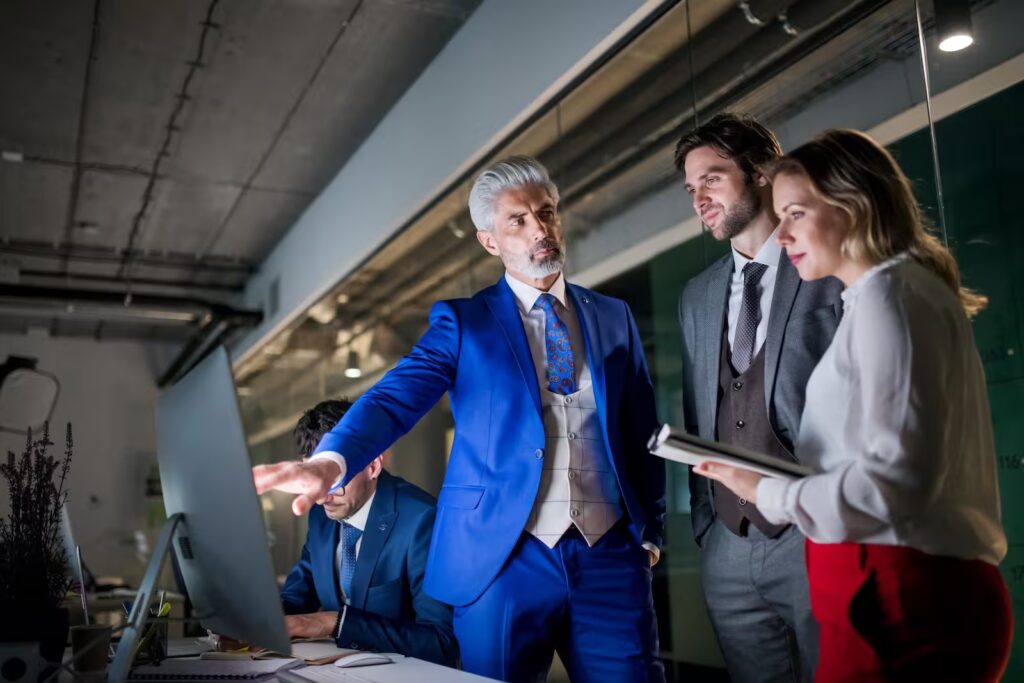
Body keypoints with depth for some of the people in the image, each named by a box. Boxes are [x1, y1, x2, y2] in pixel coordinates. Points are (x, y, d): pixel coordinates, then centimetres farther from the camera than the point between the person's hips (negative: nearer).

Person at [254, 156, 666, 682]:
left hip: (610, 558, 2)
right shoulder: (462, 321, 4)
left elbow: (643, 432, 15)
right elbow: (395, 398, -10)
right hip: (502, 558, -2)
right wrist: (332, 461, -29)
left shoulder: (614, 317, 12)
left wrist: (651, 531, 9)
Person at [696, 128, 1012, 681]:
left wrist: (768, 493, -10)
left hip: (901, 594, -9)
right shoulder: (904, 290, 19)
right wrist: (775, 479, 9)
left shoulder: (889, 291, -10)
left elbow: (899, 476, -19)